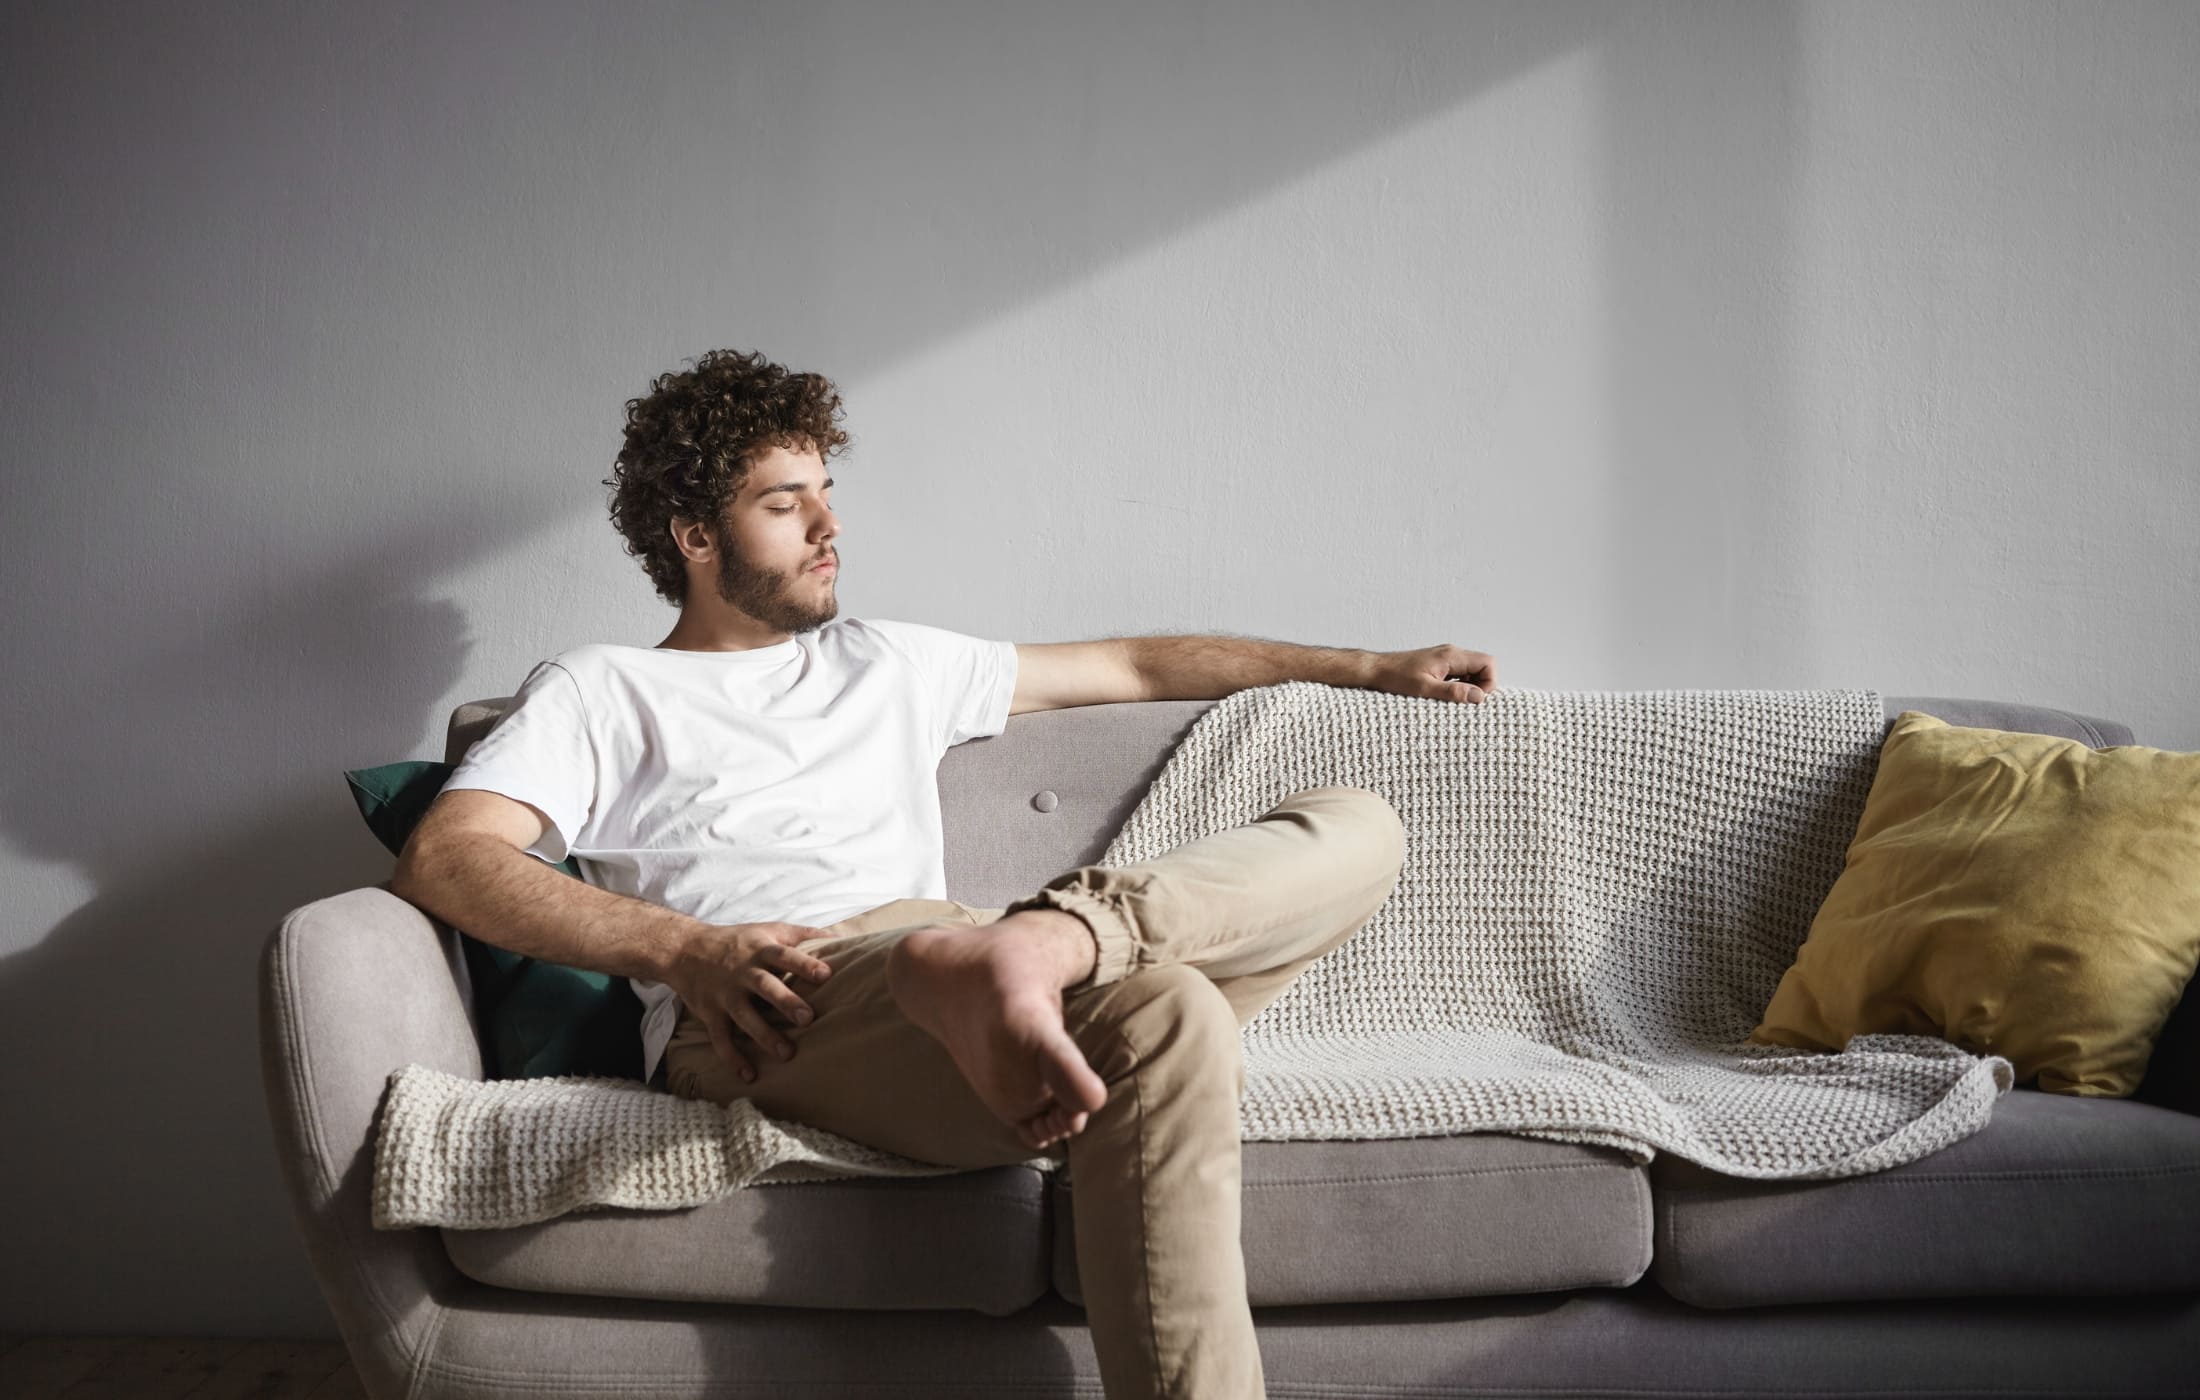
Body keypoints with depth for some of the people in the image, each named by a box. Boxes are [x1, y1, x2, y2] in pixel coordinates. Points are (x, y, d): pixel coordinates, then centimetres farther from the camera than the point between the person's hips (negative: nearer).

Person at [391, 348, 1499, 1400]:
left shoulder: (886, 662, 35)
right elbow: (439, 859, 1)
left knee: (1356, 825, -7)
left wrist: (1370, 667, 36)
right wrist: (684, 948, -15)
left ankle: (1045, 941, -32)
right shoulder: (598, 691, 20)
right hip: (766, 1005, -6)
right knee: (1161, 1017, -34)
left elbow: (1130, 667, 38)